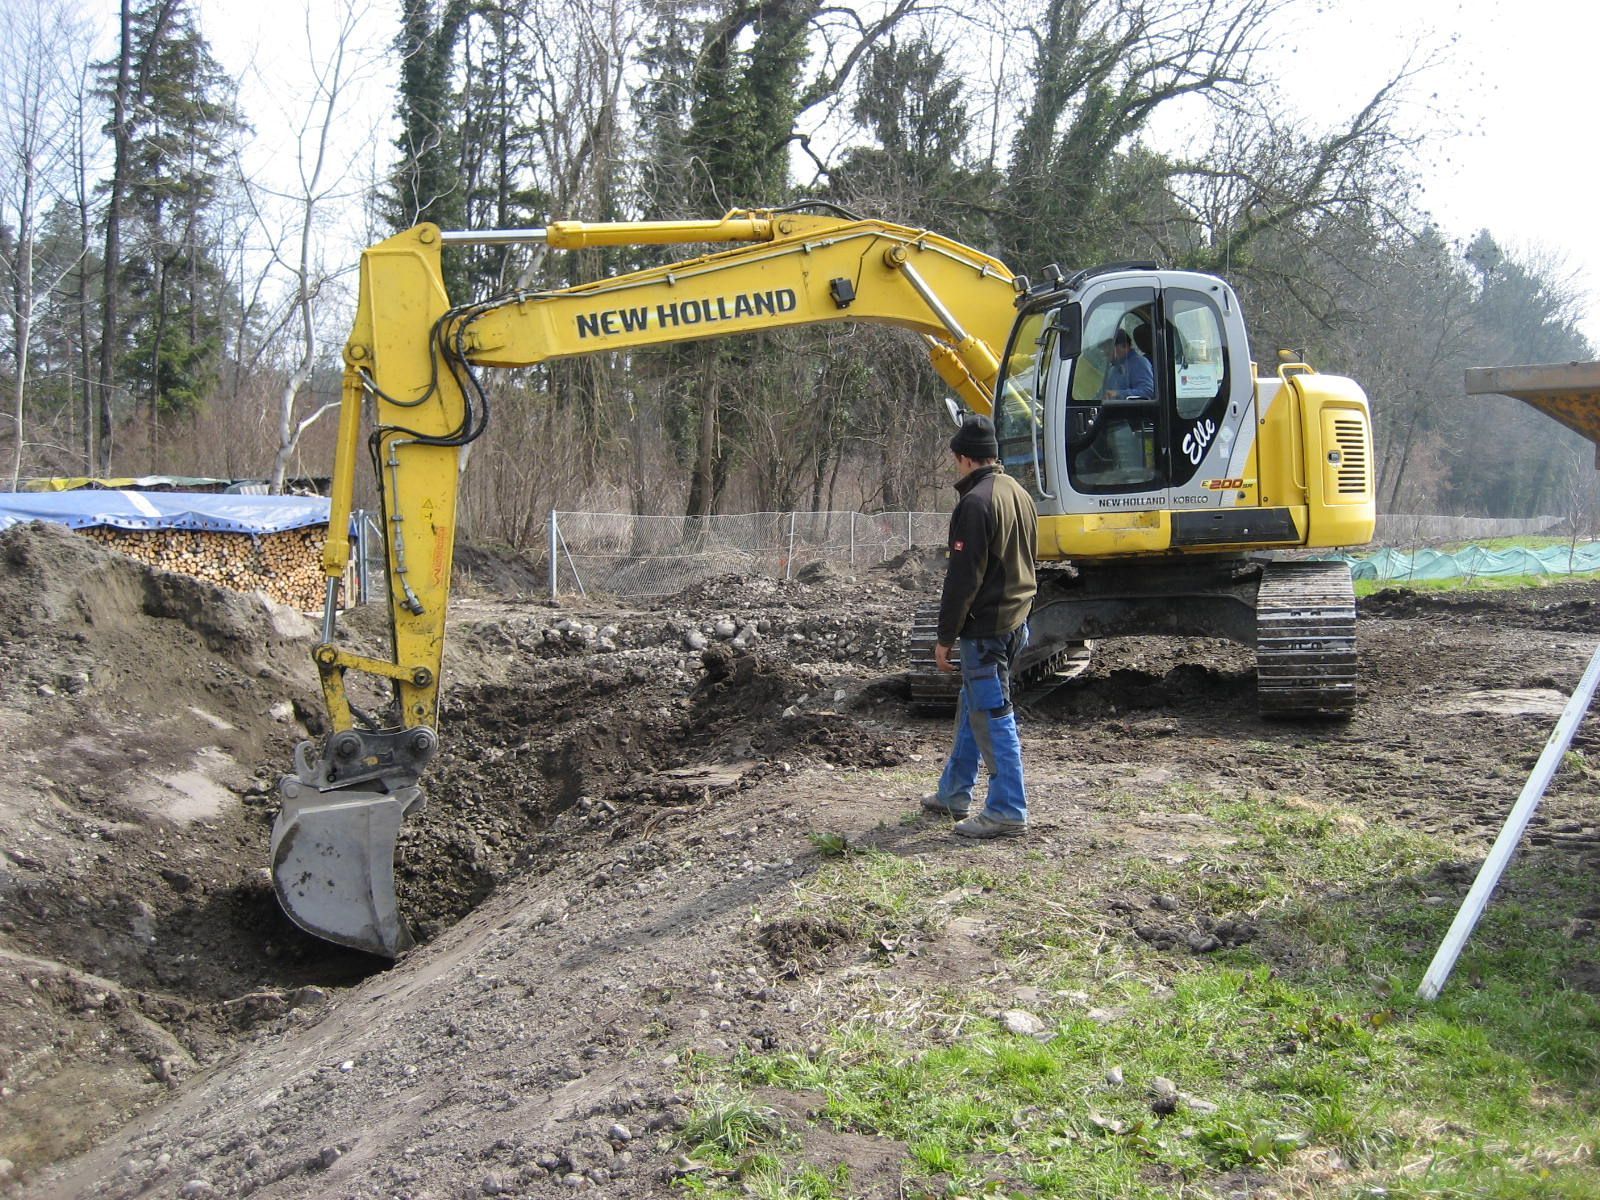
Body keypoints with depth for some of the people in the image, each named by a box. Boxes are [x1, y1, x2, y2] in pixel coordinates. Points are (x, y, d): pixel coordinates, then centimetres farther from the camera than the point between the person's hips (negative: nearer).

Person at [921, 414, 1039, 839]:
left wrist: (946, 637, -13)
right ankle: (954, 794, 30)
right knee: (973, 709, 19)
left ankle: (1008, 812, 2)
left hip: (985, 627, -10)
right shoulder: (1020, 494, 11)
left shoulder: (975, 503, -19)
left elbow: (964, 578, -20)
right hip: (1015, 622, 10)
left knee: (993, 716, -3)